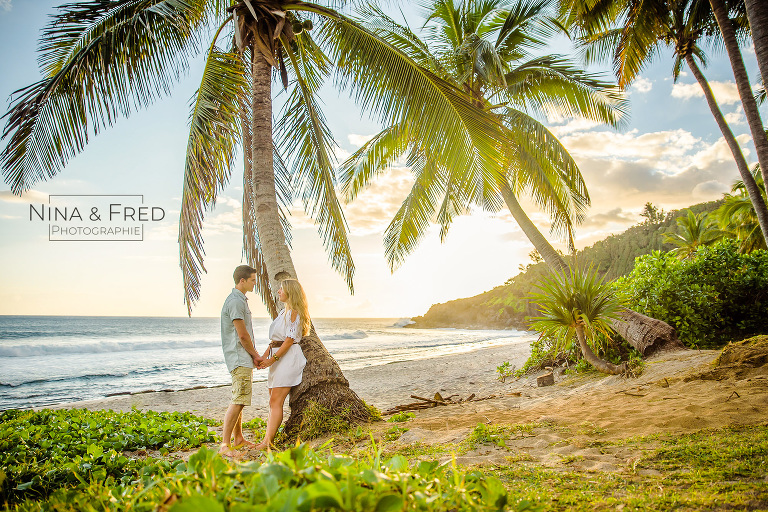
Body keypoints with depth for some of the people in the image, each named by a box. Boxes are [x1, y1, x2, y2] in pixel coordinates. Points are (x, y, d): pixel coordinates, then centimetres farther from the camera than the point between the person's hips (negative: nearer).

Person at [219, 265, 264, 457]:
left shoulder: (241, 300, 17)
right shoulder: (235, 302, -16)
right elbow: (242, 335, -17)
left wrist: (254, 355, 13)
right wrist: (255, 354, -4)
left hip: (244, 358, 11)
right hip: (239, 358, -11)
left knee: (240, 400, 15)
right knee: (238, 401, -11)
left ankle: (239, 438, 24)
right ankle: (225, 445, -8)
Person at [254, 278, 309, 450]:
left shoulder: (294, 312, -9)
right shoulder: (284, 311, 20)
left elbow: (289, 340, -16)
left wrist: (272, 359, -17)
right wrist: (264, 356, 8)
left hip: (288, 358, -10)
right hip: (278, 358, 10)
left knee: (276, 401, -11)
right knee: (273, 402, 8)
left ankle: (267, 441, -12)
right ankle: (268, 440, 11)